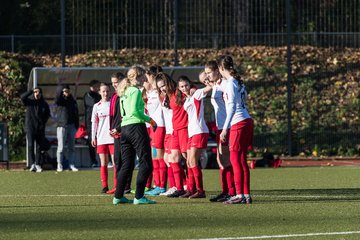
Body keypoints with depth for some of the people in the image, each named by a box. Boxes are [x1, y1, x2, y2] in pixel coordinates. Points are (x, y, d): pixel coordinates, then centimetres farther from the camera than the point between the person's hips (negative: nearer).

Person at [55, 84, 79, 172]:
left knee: (71, 147, 7)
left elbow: (76, 113, 15)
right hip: (62, 125, -4)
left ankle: (71, 165, 11)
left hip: (72, 126, 4)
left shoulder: (72, 101, 12)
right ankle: (59, 166, -1)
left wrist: (76, 125, 7)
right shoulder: (60, 100, 1)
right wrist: (61, 89, -26)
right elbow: (56, 100, -23)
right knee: (61, 147, -5)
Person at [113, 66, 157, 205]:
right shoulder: (136, 91, -8)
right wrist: (149, 119, -9)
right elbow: (134, 111, -19)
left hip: (124, 128, 9)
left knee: (126, 164, 13)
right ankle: (139, 197, -11)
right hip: (136, 126, -9)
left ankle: (118, 196, 11)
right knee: (145, 163, -6)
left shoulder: (124, 92, 18)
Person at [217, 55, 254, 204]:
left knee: (235, 159, -8)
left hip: (239, 123, -9)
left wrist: (225, 128, -20)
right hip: (247, 121, 9)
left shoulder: (230, 83, -12)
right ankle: (246, 195, 9)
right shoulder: (238, 82, 14)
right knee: (242, 160, 10)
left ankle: (239, 195, -12)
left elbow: (232, 107, -19)